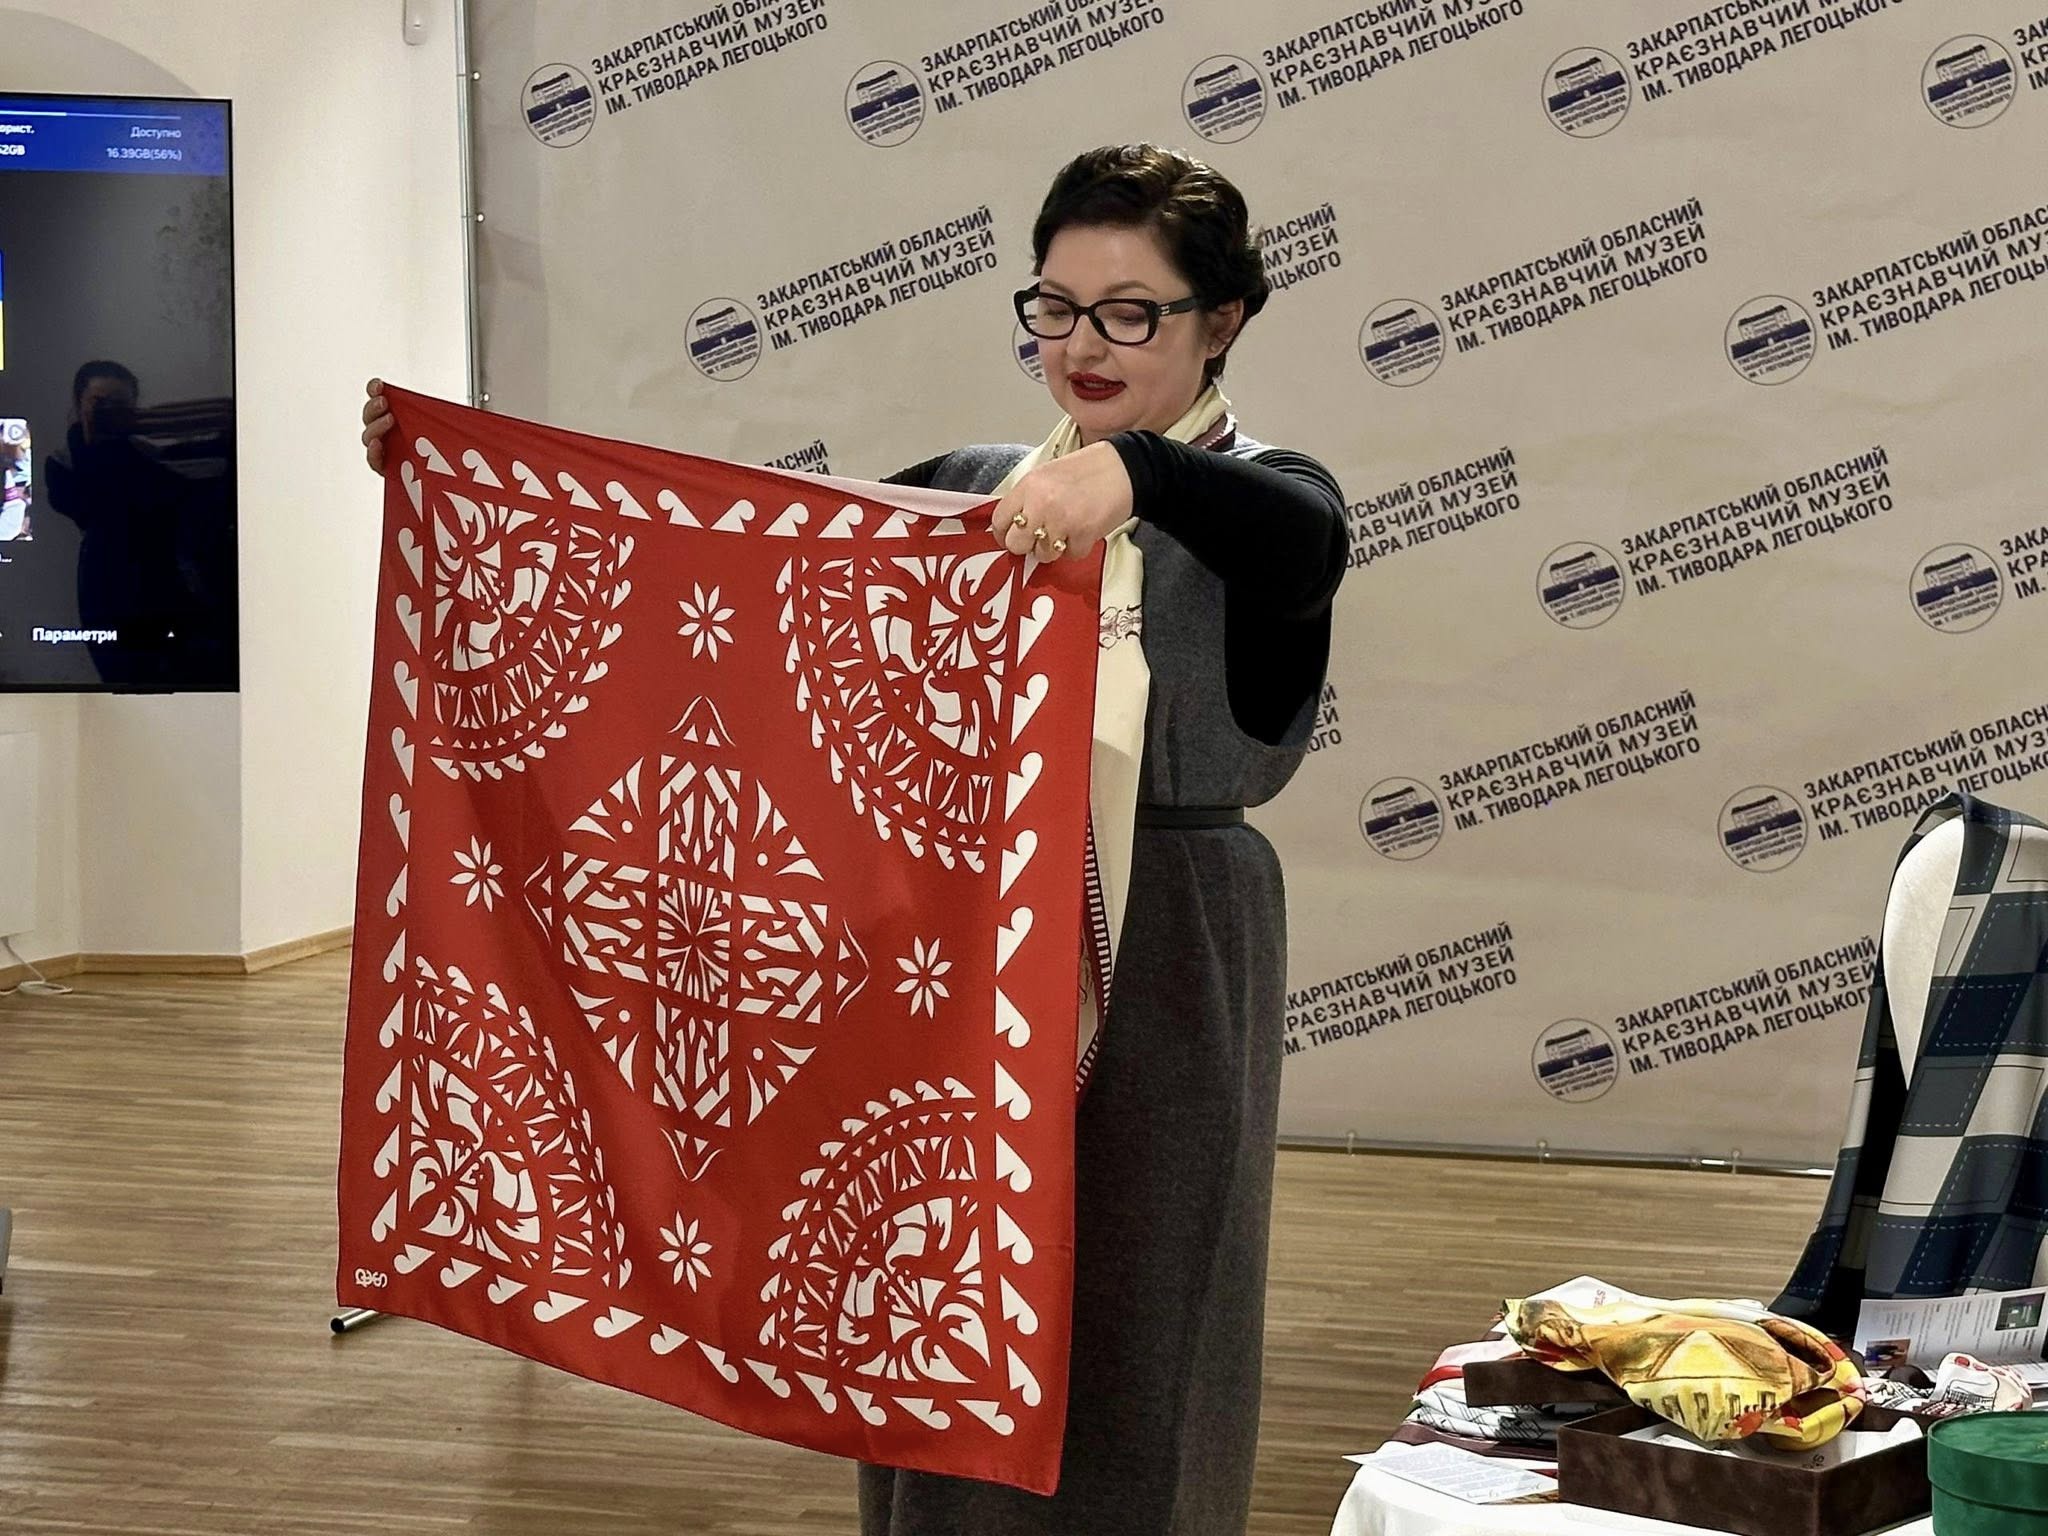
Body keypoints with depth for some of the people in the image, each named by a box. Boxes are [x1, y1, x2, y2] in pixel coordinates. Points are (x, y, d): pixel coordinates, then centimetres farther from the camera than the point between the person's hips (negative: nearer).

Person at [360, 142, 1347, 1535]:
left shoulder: (1253, 500, -4)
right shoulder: (977, 489, 12)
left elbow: (1305, 543, -28)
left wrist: (1130, 471, -49)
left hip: (1157, 973, -5)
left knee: (1117, 1392, 2)